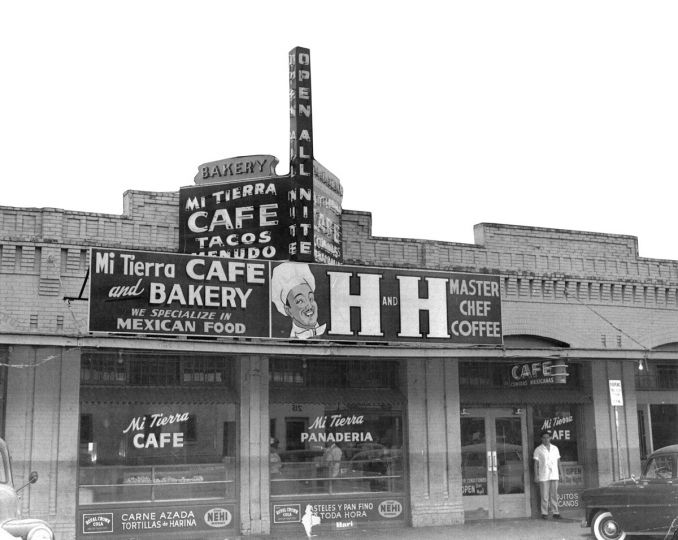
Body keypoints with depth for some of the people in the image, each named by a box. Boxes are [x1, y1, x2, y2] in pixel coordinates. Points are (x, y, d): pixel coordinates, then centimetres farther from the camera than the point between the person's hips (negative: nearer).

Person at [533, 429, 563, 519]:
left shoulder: (555, 448, 13)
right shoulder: (538, 450, 2)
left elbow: (558, 461, 16)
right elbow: (536, 463, 1)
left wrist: (560, 473, 10)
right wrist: (536, 475, -5)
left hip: (554, 475, 3)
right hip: (543, 477, -3)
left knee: (554, 495, 3)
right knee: (544, 496, -3)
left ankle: (555, 512, 7)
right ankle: (544, 513, 1)